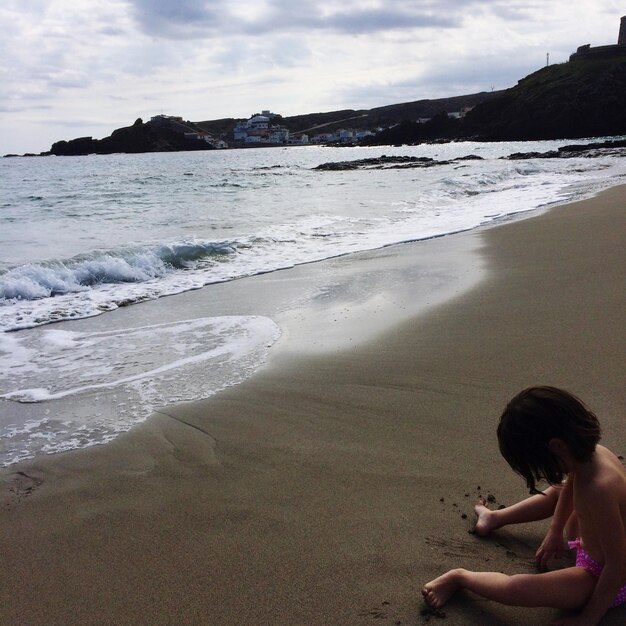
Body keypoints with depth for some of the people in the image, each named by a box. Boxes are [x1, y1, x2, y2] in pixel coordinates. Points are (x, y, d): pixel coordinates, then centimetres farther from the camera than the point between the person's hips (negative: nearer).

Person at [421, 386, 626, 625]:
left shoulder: (598, 489, -40)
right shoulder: (590, 454, -15)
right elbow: (568, 488, 10)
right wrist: (556, 531, 16)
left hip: (605, 578, -9)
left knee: (517, 589, -25)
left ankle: (459, 577, 2)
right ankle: (495, 518, 38)